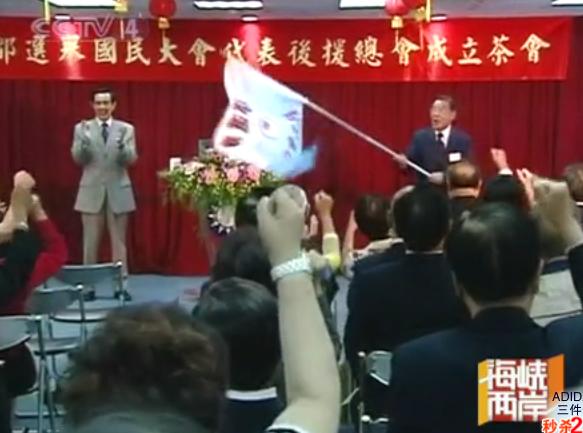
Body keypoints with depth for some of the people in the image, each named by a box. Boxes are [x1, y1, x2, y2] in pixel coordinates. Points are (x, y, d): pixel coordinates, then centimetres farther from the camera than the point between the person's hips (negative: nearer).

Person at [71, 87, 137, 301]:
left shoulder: (126, 129, 2)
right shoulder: (82, 128, 3)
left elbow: (131, 159, -7)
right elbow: (77, 158, -6)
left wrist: (122, 147, -29)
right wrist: (83, 143, -26)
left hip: (118, 190, 0)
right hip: (91, 191, 0)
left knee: (119, 241, 6)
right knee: (90, 241, 6)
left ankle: (121, 285, 11)